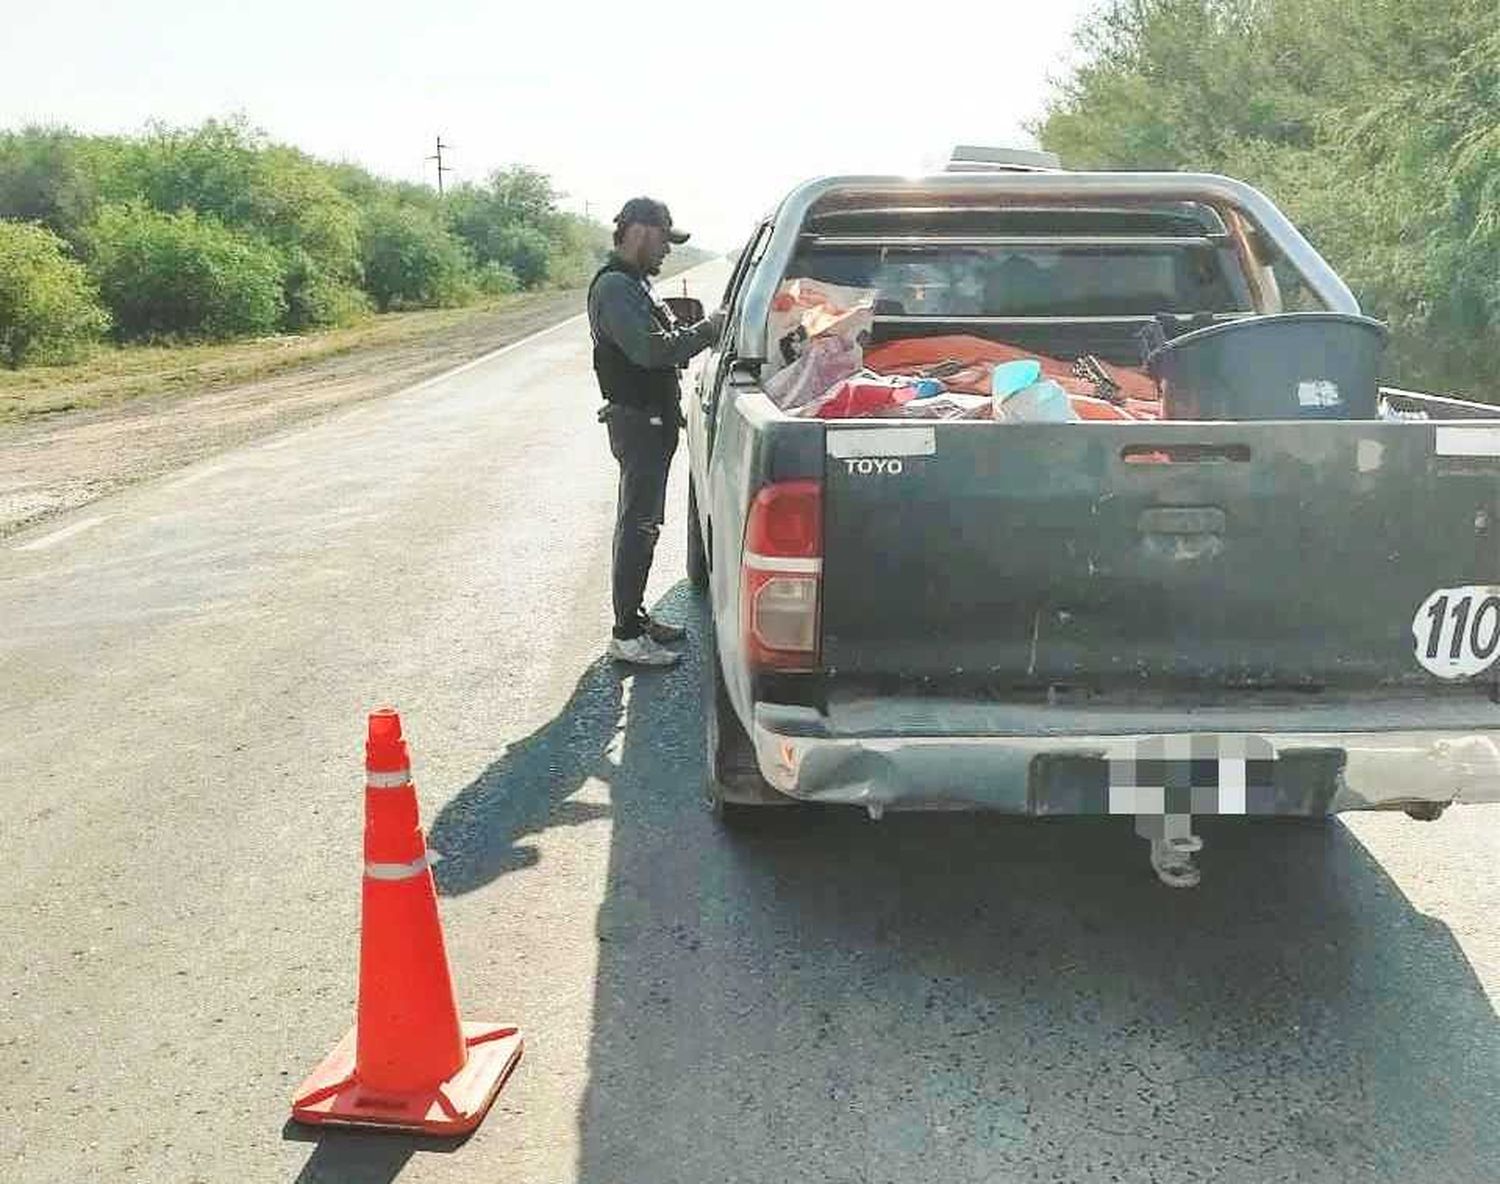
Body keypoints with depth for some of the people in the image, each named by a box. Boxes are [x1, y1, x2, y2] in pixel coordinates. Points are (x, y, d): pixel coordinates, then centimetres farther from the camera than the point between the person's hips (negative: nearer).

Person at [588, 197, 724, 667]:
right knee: (638, 527, -8)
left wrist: (694, 331, 7)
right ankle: (626, 636, -4)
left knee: (642, 523, 16)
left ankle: (635, 616, 27)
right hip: (638, 421, -11)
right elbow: (650, 350, -28)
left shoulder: (634, 283, 18)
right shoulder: (614, 287, -16)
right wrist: (707, 329, -20)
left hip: (652, 420, 11)